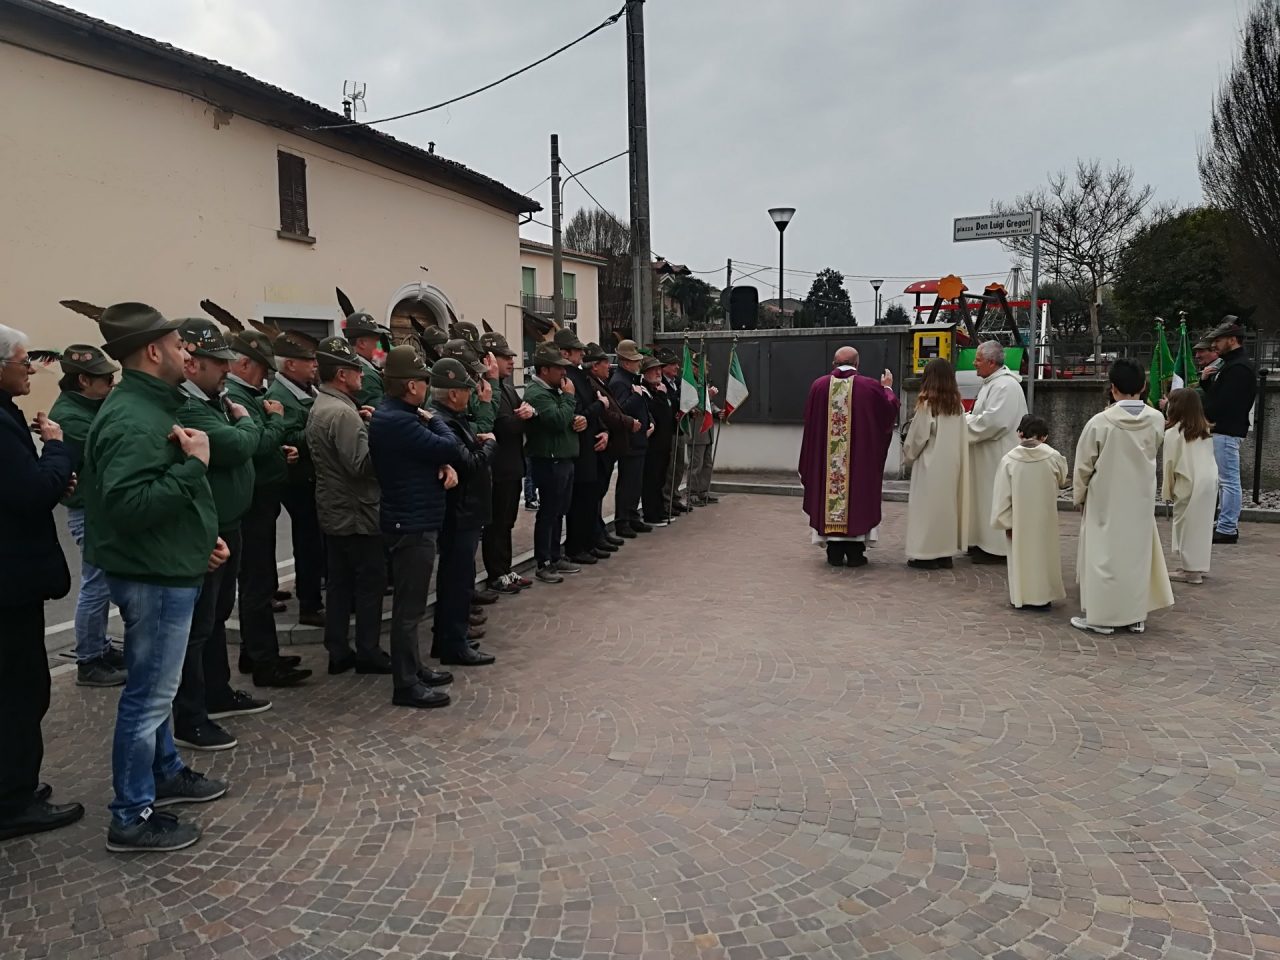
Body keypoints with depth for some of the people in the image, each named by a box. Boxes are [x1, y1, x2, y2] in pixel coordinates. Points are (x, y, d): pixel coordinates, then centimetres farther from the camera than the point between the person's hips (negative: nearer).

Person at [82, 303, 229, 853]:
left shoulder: (151, 406, 12)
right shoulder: (131, 420, -22)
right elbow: (129, 505, -32)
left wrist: (203, 537, 14)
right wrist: (194, 464, -26)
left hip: (168, 567, 11)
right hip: (154, 575, -11)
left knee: (154, 685, 22)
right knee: (150, 693, -1)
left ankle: (166, 773, 38)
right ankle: (132, 817, 10)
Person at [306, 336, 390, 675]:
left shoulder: (320, 406, 11)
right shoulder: (343, 412, -21)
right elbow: (362, 464, -25)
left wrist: (364, 426, 3)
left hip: (333, 511, 9)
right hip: (357, 513, -9)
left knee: (338, 583, 13)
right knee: (371, 582, 2)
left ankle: (338, 653, 19)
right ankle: (368, 653, 10)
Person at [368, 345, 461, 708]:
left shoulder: (393, 414, 11)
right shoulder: (398, 421, -23)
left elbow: (436, 450, 15)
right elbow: (450, 447, -21)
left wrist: (444, 466, -7)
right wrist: (433, 420, -4)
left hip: (412, 520, 11)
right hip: (412, 525, -11)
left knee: (410, 602, 19)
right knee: (409, 606, -2)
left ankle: (413, 668, 32)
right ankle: (406, 684, 8)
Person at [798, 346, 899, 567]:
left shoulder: (818, 386, -4)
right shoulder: (871, 387, -7)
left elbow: (810, 422, 5)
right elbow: (890, 412, 6)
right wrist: (887, 388, 22)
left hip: (826, 460, 1)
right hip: (861, 457, -1)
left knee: (829, 497, 10)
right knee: (858, 497, 8)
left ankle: (834, 552, 11)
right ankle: (855, 552, 8)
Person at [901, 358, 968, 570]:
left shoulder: (927, 403, -13)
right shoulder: (957, 405, 4)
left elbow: (917, 436, -9)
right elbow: (961, 439, 4)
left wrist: (907, 455, 7)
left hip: (930, 465, -6)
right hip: (952, 464, 6)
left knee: (928, 506, 1)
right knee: (947, 505, 11)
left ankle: (927, 554, 3)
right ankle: (946, 552, 15)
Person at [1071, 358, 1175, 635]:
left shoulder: (1100, 422, -18)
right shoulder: (1157, 420, -8)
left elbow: (1083, 465, -9)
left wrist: (1078, 495, 6)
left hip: (1106, 500, -3)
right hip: (1141, 499, 4)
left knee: (1103, 555, 5)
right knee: (1138, 554, 14)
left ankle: (1101, 616, 9)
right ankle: (1136, 616, 21)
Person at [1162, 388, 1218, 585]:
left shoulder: (1173, 433, -8)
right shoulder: (1205, 431, 11)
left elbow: (1170, 463, -7)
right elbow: (1208, 458, 11)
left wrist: (1168, 490, 2)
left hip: (1189, 485, -7)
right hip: (1209, 481, 7)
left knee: (1186, 526, 2)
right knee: (1202, 525, 14)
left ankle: (1189, 570, 4)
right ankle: (1199, 565, 22)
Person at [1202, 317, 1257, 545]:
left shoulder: (1239, 368, -16)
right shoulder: (1231, 364, 18)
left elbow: (1223, 404, -22)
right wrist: (1207, 381, 5)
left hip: (1227, 431, -11)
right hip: (1223, 430, 11)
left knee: (1229, 480, -7)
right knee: (1225, 480, 15)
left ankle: (1227, 530, -5)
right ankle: (1227, 525, 21)